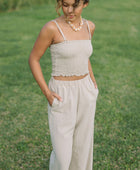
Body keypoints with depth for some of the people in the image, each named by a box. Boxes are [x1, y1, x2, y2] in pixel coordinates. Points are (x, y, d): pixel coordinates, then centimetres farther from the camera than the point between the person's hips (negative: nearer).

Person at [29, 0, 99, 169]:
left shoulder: (89, 26, 1)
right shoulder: (51, 27, -16)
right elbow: (33, 59, -8)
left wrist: (93, 81, 11)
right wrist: (46, 93, -14)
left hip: (85, 93, 5)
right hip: (62, 96, -5)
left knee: (82, 146, 15)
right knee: (62, 152, 1)